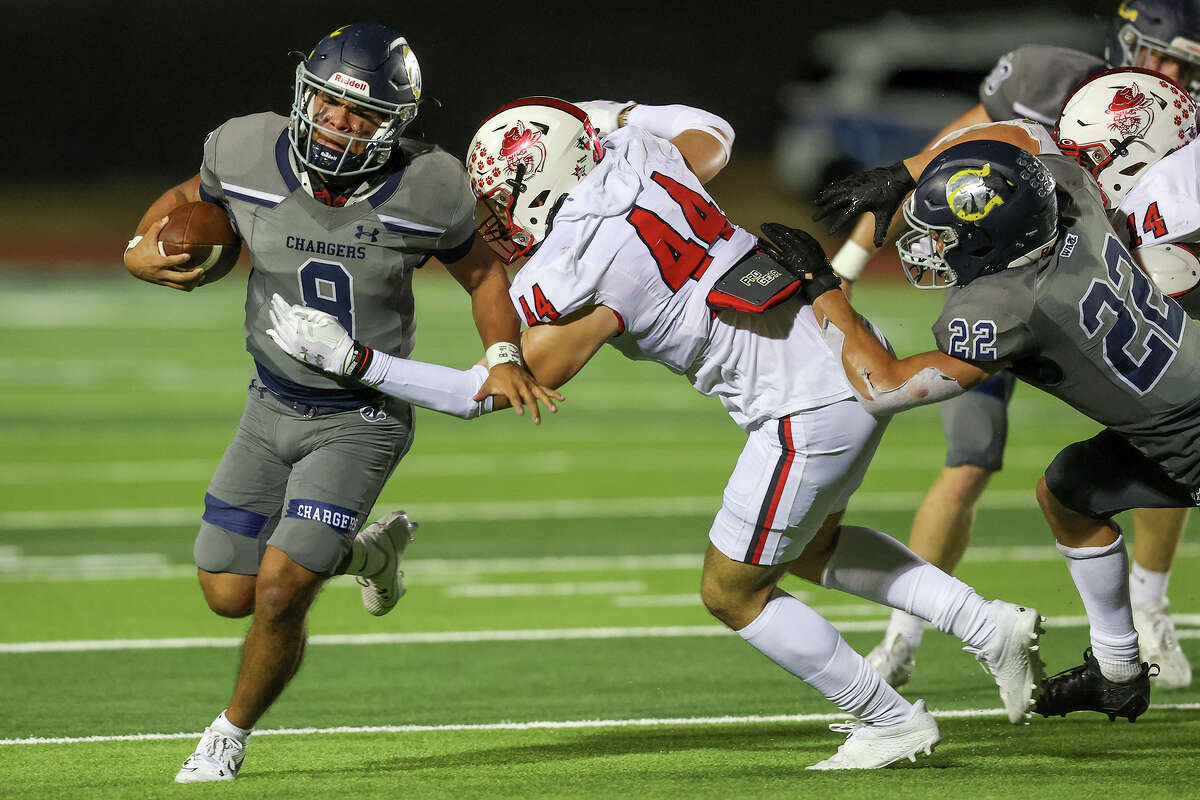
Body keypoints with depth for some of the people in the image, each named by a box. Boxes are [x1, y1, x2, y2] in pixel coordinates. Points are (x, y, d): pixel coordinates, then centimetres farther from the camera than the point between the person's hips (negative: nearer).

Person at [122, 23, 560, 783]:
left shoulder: (424, 190, -20)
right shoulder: (249, 153, -16)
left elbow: (482, 272, -1)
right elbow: (190, 197, 8)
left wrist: (504, 356, -17)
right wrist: (142, 249, -13)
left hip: (362, 421, -4)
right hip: (273, 406, 4)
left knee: (280, 592, -15)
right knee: (229, 593, 8)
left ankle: (233, 733, 13)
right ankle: (370, 550, 36)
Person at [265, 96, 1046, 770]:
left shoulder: (571, 279, -18)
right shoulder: (638, 153, 2)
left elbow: (491, 391, -8)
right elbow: (713, 140, 25)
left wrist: (354, 359, -7)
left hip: (810, 408, -9)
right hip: (852, 356, 9)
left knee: (733, 592, 10)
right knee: (808, 547, 30)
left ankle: (892, 721, 19)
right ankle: (989, 625, 22)